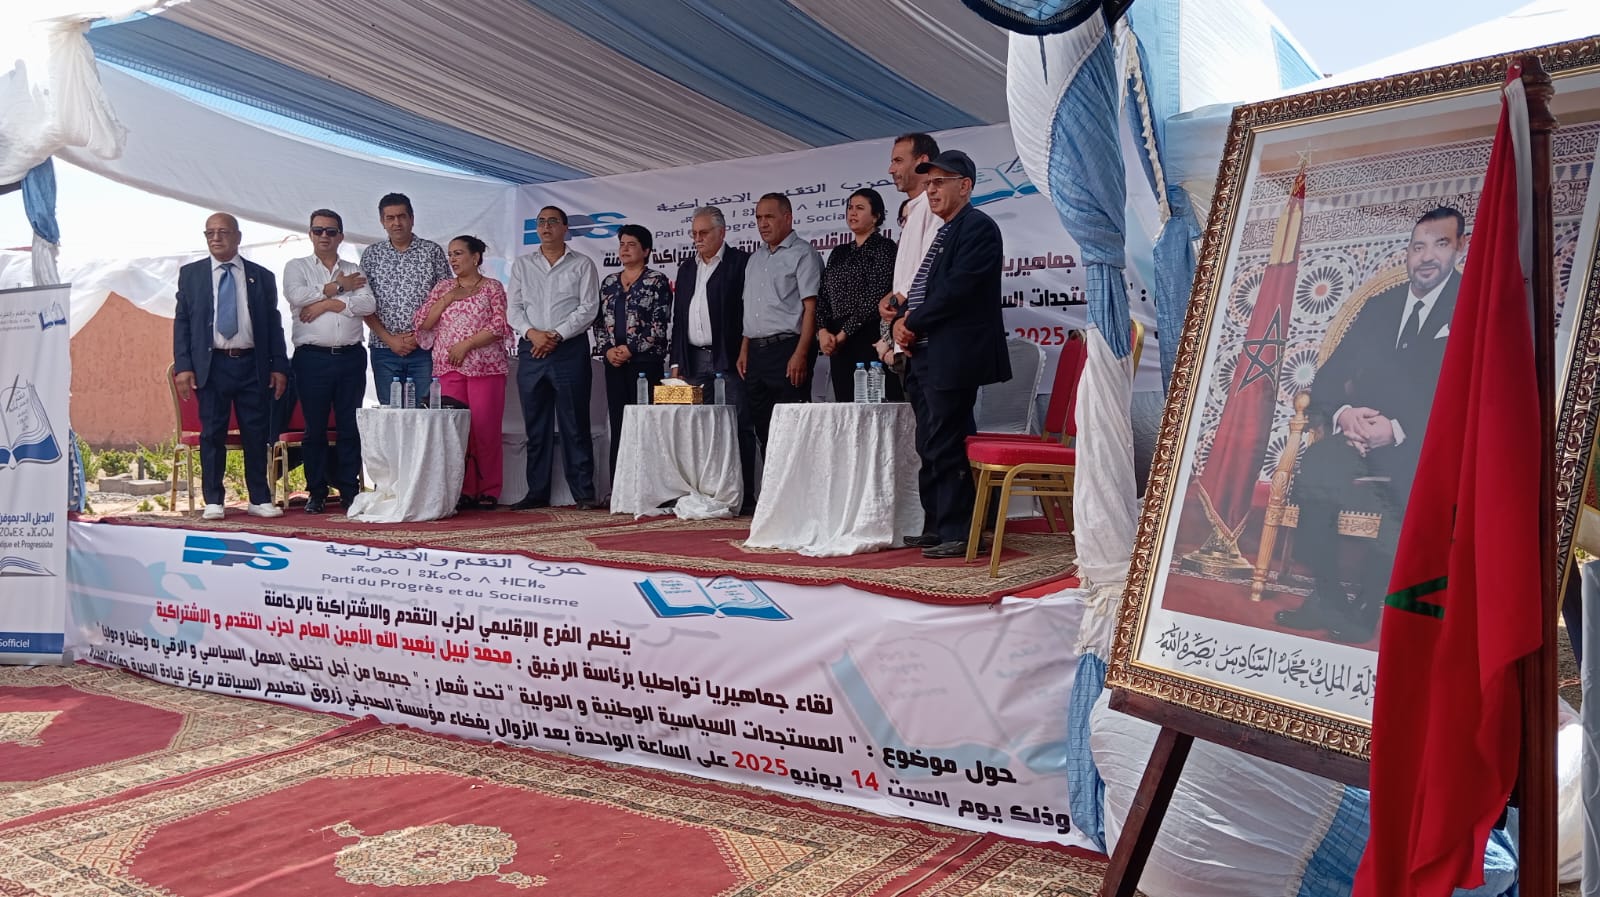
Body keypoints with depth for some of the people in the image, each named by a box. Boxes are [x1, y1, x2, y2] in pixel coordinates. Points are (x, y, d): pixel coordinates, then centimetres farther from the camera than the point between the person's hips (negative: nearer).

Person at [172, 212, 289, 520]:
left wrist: (279, 366, 3)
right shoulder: (190, 274, 9)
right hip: (211, 365, 0)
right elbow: (181, 322, 6)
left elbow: (274, 324, 10)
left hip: (252, 365, 1)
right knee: (212, 434, 1)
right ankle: (213, 501, 8)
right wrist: (183, 366, -4)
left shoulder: (262, 276, 10)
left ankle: (260, 500, 11)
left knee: (256, 434, 3)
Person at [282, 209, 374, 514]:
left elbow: (368, 304, -1)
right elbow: (296, 296, -11)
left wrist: (327, 303, -9)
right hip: (313, 357, -2)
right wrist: (338, 287, -4)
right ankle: (317, 492, 10)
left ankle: (349, 489, 10)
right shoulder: (297, 267, 10)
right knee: (315, 428, 1)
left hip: (351, 357, 2)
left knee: (351, 426, 3)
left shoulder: (354, 270, 16)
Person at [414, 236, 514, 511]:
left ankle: (488, 491, 1)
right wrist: (448, 298, -1)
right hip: (449, 368, 3)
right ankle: (463, 490, 3)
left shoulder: (492, 287, 6)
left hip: (485, 367, -3)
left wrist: (466, 344, -11)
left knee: (486, 428, -6)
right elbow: (424, 323, 9)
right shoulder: (443, 287, 17)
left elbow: (499, 325, -5)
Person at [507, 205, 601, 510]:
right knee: (535, 425, 6)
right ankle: (537, 493, 11)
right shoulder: (521, 265, 15)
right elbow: (514, 308, 9)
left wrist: (556, 335, -12)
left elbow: (588, 308, -3)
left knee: (575, 424, -3)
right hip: (531, 351, 3)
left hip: (570, 350, -3)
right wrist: (532, 333, -9)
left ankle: (583, 493, 0)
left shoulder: (582, 265, 6)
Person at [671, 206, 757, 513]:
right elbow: (678, 317, 20)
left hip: (730, 360, -6)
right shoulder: (687, 268, 20)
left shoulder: (740, 262, 0)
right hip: (695, 360, 6)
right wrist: (677, 361, 14)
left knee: (738, 428, -5)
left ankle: (744, 496, -3)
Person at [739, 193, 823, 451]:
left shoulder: (802, 253, -2)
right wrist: (744, 350, 14)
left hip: (787, 349, -7)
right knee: (762, 427, 8)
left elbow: (811, 307, -10)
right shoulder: (756, 258, 20)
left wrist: (801, 354, -19)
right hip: (756, 352, 7)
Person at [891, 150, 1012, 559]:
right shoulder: (941, 233, 21)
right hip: (924, 356, 10)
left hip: (952, 357, -10)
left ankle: (956, 533, 0)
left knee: (946, 447, -8)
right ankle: (935, 526, 24)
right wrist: (902, 320, 2)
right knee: (931, 448, 14)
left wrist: (914, 323, -11)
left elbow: (957, 288, -19)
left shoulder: (978, 227, -8)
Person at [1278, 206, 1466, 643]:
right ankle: (1327, 596, -14)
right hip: (1364, 437, 3)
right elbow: (1328, 377, 12)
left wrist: (1399, 430, -23)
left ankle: (1366, 606, -16)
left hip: (1430, 448, -3)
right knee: (1315, 468, -29)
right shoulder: (1379, 307, 17)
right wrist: (1341, 413, -12)